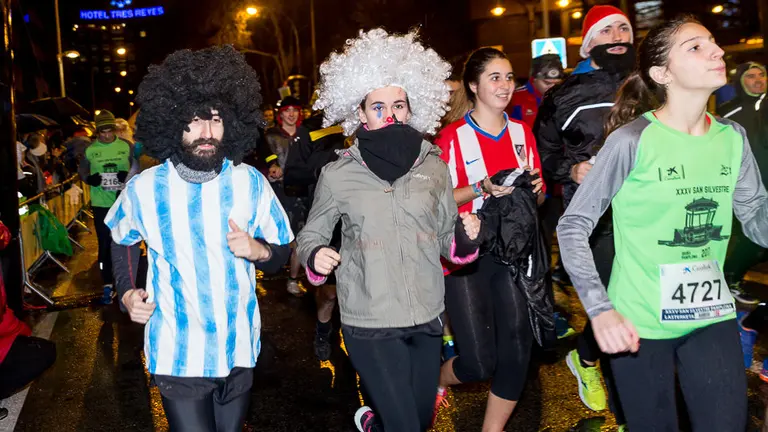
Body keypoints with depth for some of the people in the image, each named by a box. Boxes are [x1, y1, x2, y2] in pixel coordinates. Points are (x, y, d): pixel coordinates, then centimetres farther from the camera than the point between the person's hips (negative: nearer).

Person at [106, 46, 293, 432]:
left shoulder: (251, 183, -7)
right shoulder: (144, 189, -8)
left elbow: (281, 255, 1)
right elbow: (122, 241, 13)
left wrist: (259, 251, -20)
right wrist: (126, 292, -1)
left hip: (239, 349, 2)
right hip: (178, 356, -2)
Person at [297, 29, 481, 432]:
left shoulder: (434, 168, 2)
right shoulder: (337, 175, -5)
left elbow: (447, 242, 8)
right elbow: (310, 235, 6)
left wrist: (465, 234, -13)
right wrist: (315, 254, -15)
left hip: (426, 318, 4)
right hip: (368, 323, -3)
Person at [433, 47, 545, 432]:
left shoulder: (522, 133, 9)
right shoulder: (452, 137, -6)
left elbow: (538, 197, 15)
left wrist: (534, 187, -8)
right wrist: (482, 188, -23)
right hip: (466, 256, -4)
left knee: (516, 354, 2)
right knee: (478, 362, -6)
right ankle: (436, 381, 29)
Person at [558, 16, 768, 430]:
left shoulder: (733, 138, 1)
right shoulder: (631, 140, -16)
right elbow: (573, 225, -15)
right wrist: (600, 309, -24)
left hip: (713, 316, 5)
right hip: (639, 322, -4)